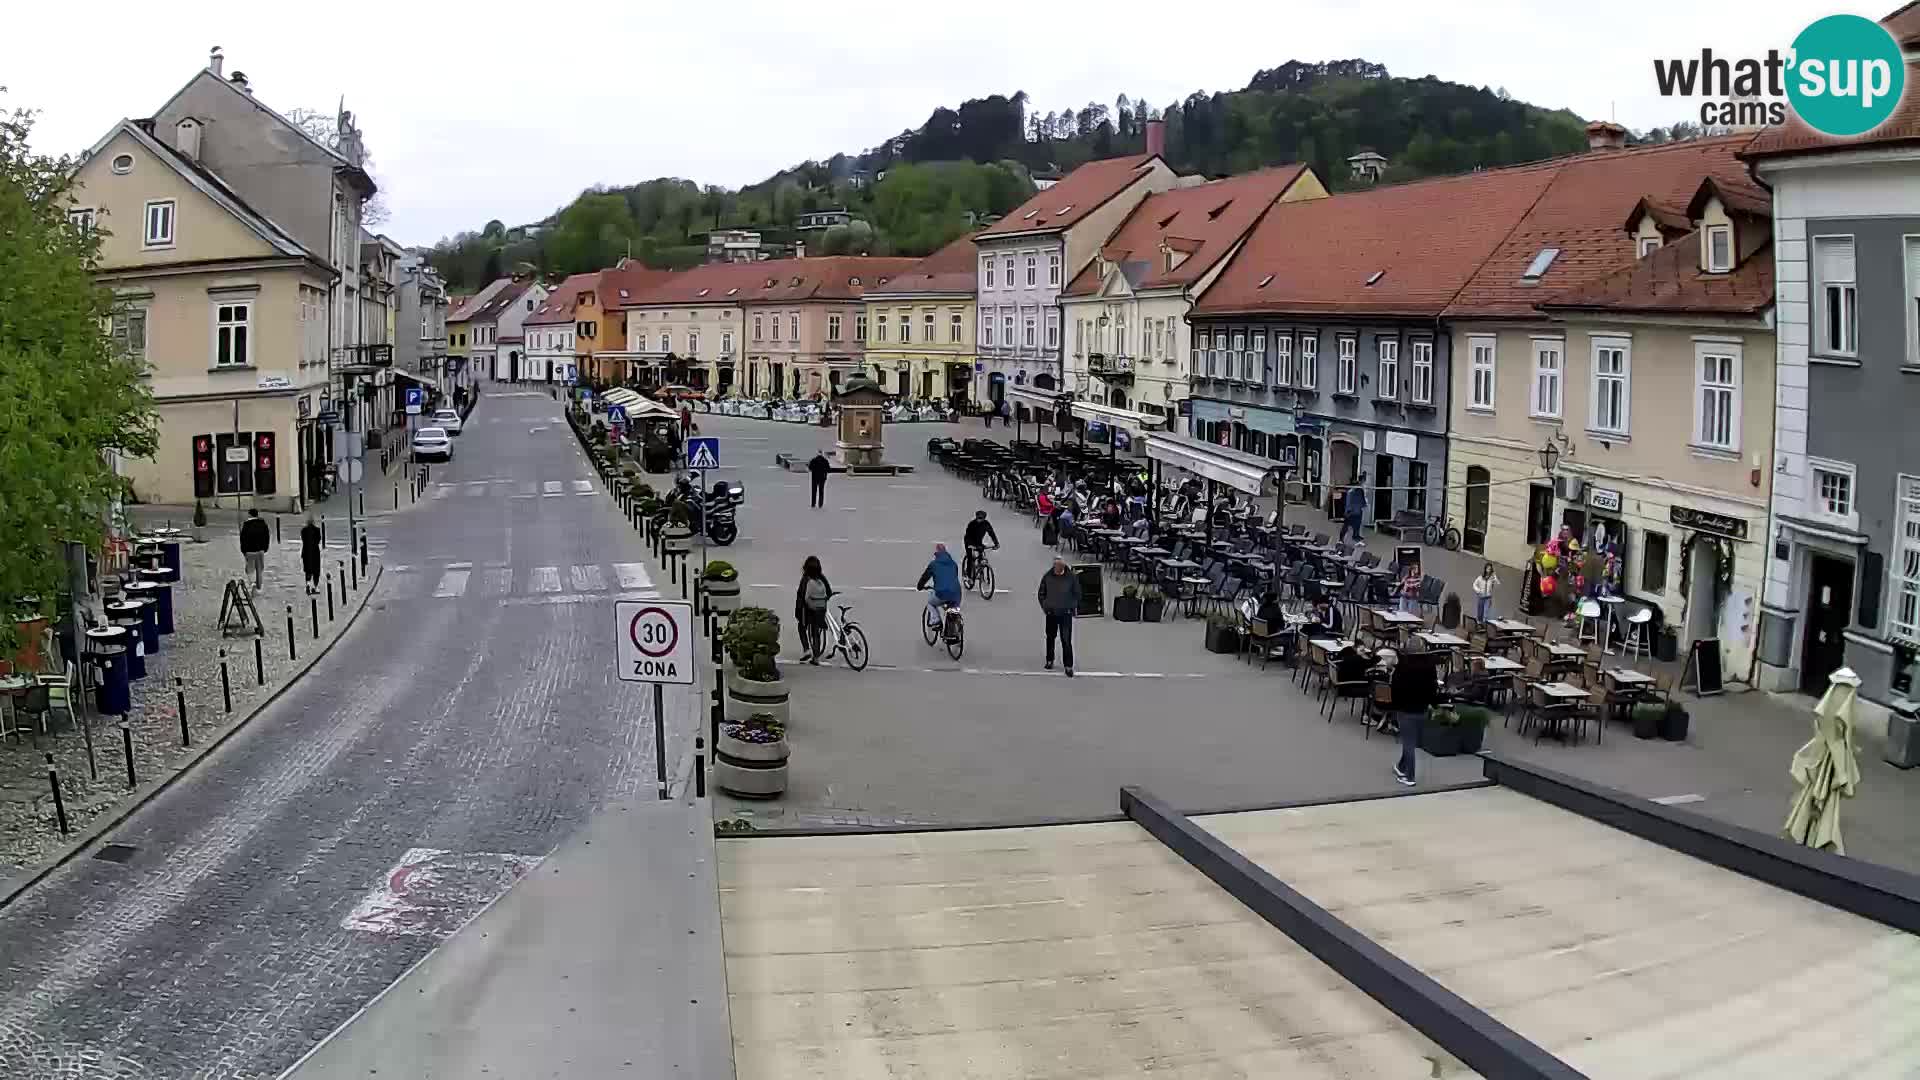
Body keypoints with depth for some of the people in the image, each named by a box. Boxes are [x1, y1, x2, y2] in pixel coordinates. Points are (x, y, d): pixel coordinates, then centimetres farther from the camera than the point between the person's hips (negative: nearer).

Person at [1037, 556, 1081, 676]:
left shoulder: (1072, 577, -7)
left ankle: (1068, 666, -1)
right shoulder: (1047, 577, -4)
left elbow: (1077, 593, 6)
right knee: (1050, 637, 17)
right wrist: (1044, 606, 4)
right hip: (1051, 613, 2)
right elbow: (1041, 593, 9)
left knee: (1066, 640, -7)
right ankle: (1049, 660, 35)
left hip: (1066, 613, -2)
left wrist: (1075, 608, 4)